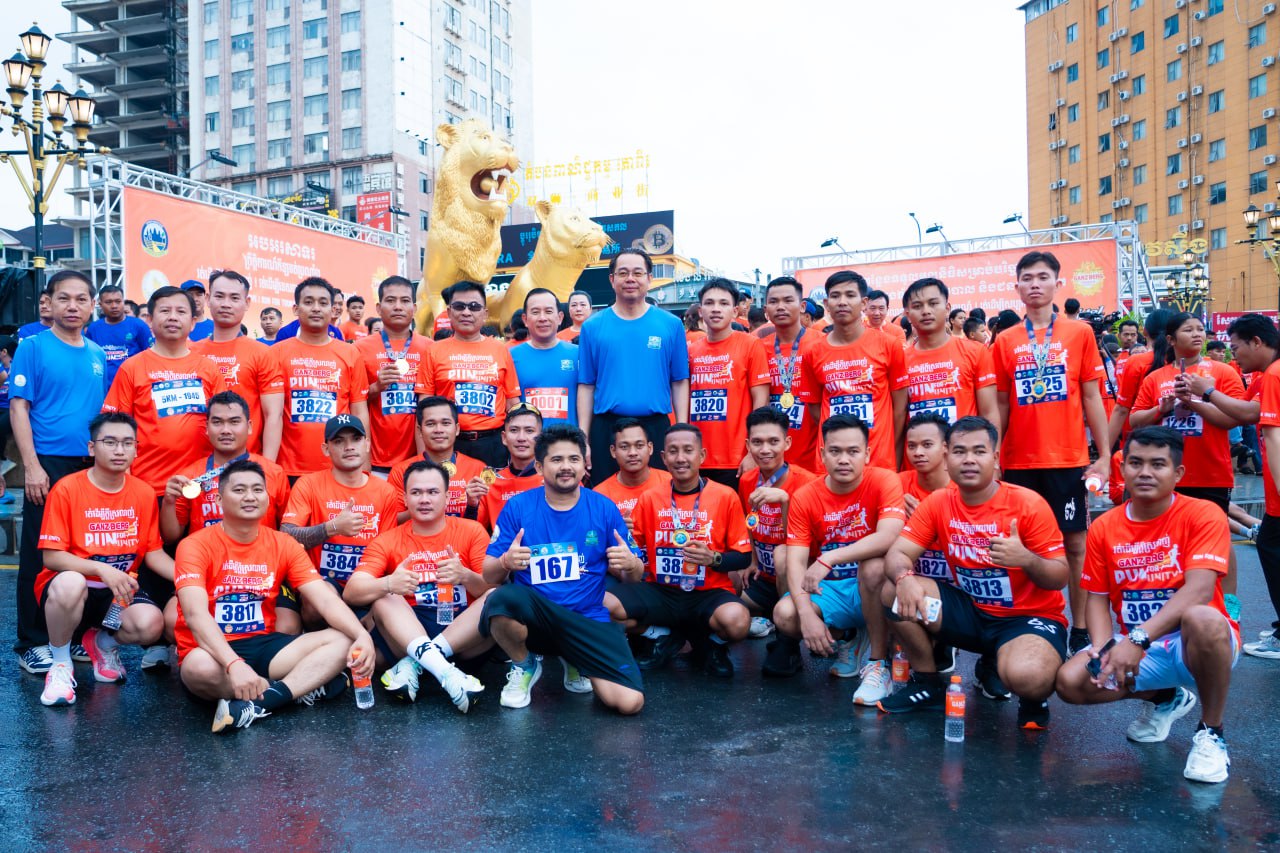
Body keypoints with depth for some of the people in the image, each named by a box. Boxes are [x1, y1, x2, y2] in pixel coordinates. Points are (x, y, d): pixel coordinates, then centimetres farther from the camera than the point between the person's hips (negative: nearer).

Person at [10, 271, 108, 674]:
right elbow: (18, 408, -7)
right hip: (49, 464, -4)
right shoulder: (34, 347, -3)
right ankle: (32, 644, 11)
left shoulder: (98, 354, 10)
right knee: (39, 557, 1)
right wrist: (32, 466, -14)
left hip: (92, 466, 5)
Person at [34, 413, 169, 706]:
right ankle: (60, 664, -10)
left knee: (151, 624, -28)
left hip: (119, 592, 3)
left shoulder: (144, 493, 1)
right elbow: (51, 557, -12)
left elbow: (153, 552, 3)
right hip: (71, 587, -3)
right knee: (70, 583, -40)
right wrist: (102, 569, -27)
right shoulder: (66, 489, -10)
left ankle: (104, 642, 11)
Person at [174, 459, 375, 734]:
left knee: (342, 641, -15)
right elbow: (196, 614, -25)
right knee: (199, 667, -40)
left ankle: (256, 704, -30)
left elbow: (325, 598, -6)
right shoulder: (196, 546, -10)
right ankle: (301, 688, -16)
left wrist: (362, 635, -26)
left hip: (263, 645, 5)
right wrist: (234, 664, -42)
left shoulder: (284, 544, 3)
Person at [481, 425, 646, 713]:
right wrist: (506, 562, -24)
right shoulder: (518, 506, -3)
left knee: (630, 701, -18)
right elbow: (489, 575, 0)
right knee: (502, 599, -36)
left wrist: (631, 565, -18)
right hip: (532, 614, -1)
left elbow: (633, 576, 6)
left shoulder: (604, 508, 0)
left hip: (589, 620, 1)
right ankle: (524, 665, -1)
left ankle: (576, 663, 16)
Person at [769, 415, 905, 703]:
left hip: (872, 588, -2)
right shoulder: (804, 498, -6)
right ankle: (843, 641, 8)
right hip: (829, 590, 2)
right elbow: (795, 562, -13)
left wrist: (828, 559, -35)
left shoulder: (884, 481, -13)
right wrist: (807, 613, -29)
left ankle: (878, 662, -15)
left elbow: (889, 537, -30)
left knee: (874, 564, -36)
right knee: (784, 615, -27)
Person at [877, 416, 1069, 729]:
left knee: (1025, 677, -37)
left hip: (1030, 617, -4)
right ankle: (927, 683, 5)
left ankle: (1034, 699, 5)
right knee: (893, 591, -17)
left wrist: (1026, 559, -35)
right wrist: (905, 579, -34)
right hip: (971, 611, 4)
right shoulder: (937, 503, -5)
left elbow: (1060, 578, -12)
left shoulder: (1028, 504, -16)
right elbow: (898, 554, -10)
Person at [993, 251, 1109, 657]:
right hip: (1019, 460, 1)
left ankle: (1081, 629, 15)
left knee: (1075, 543, 4)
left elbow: (1091, 397, 3)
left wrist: (1104, 456, -1)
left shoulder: (1080, 333, 2)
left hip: (1069, 458, -1)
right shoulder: (1004, 342, 6)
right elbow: (1000, 405, 8)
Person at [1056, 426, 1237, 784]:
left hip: (1198, 644, -4)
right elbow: (1098, 598, 3)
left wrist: (1138, 638, -35)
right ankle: (1163, 699, 14)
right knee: (1071, 681, -20)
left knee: (1203, 618, -39)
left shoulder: (1203, 514, -13)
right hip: (1136, 648, 5)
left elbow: (1198, 591, -25)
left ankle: (1210, 733, -12)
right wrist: (1105, 649, -18)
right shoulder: (1104, 527, 0)